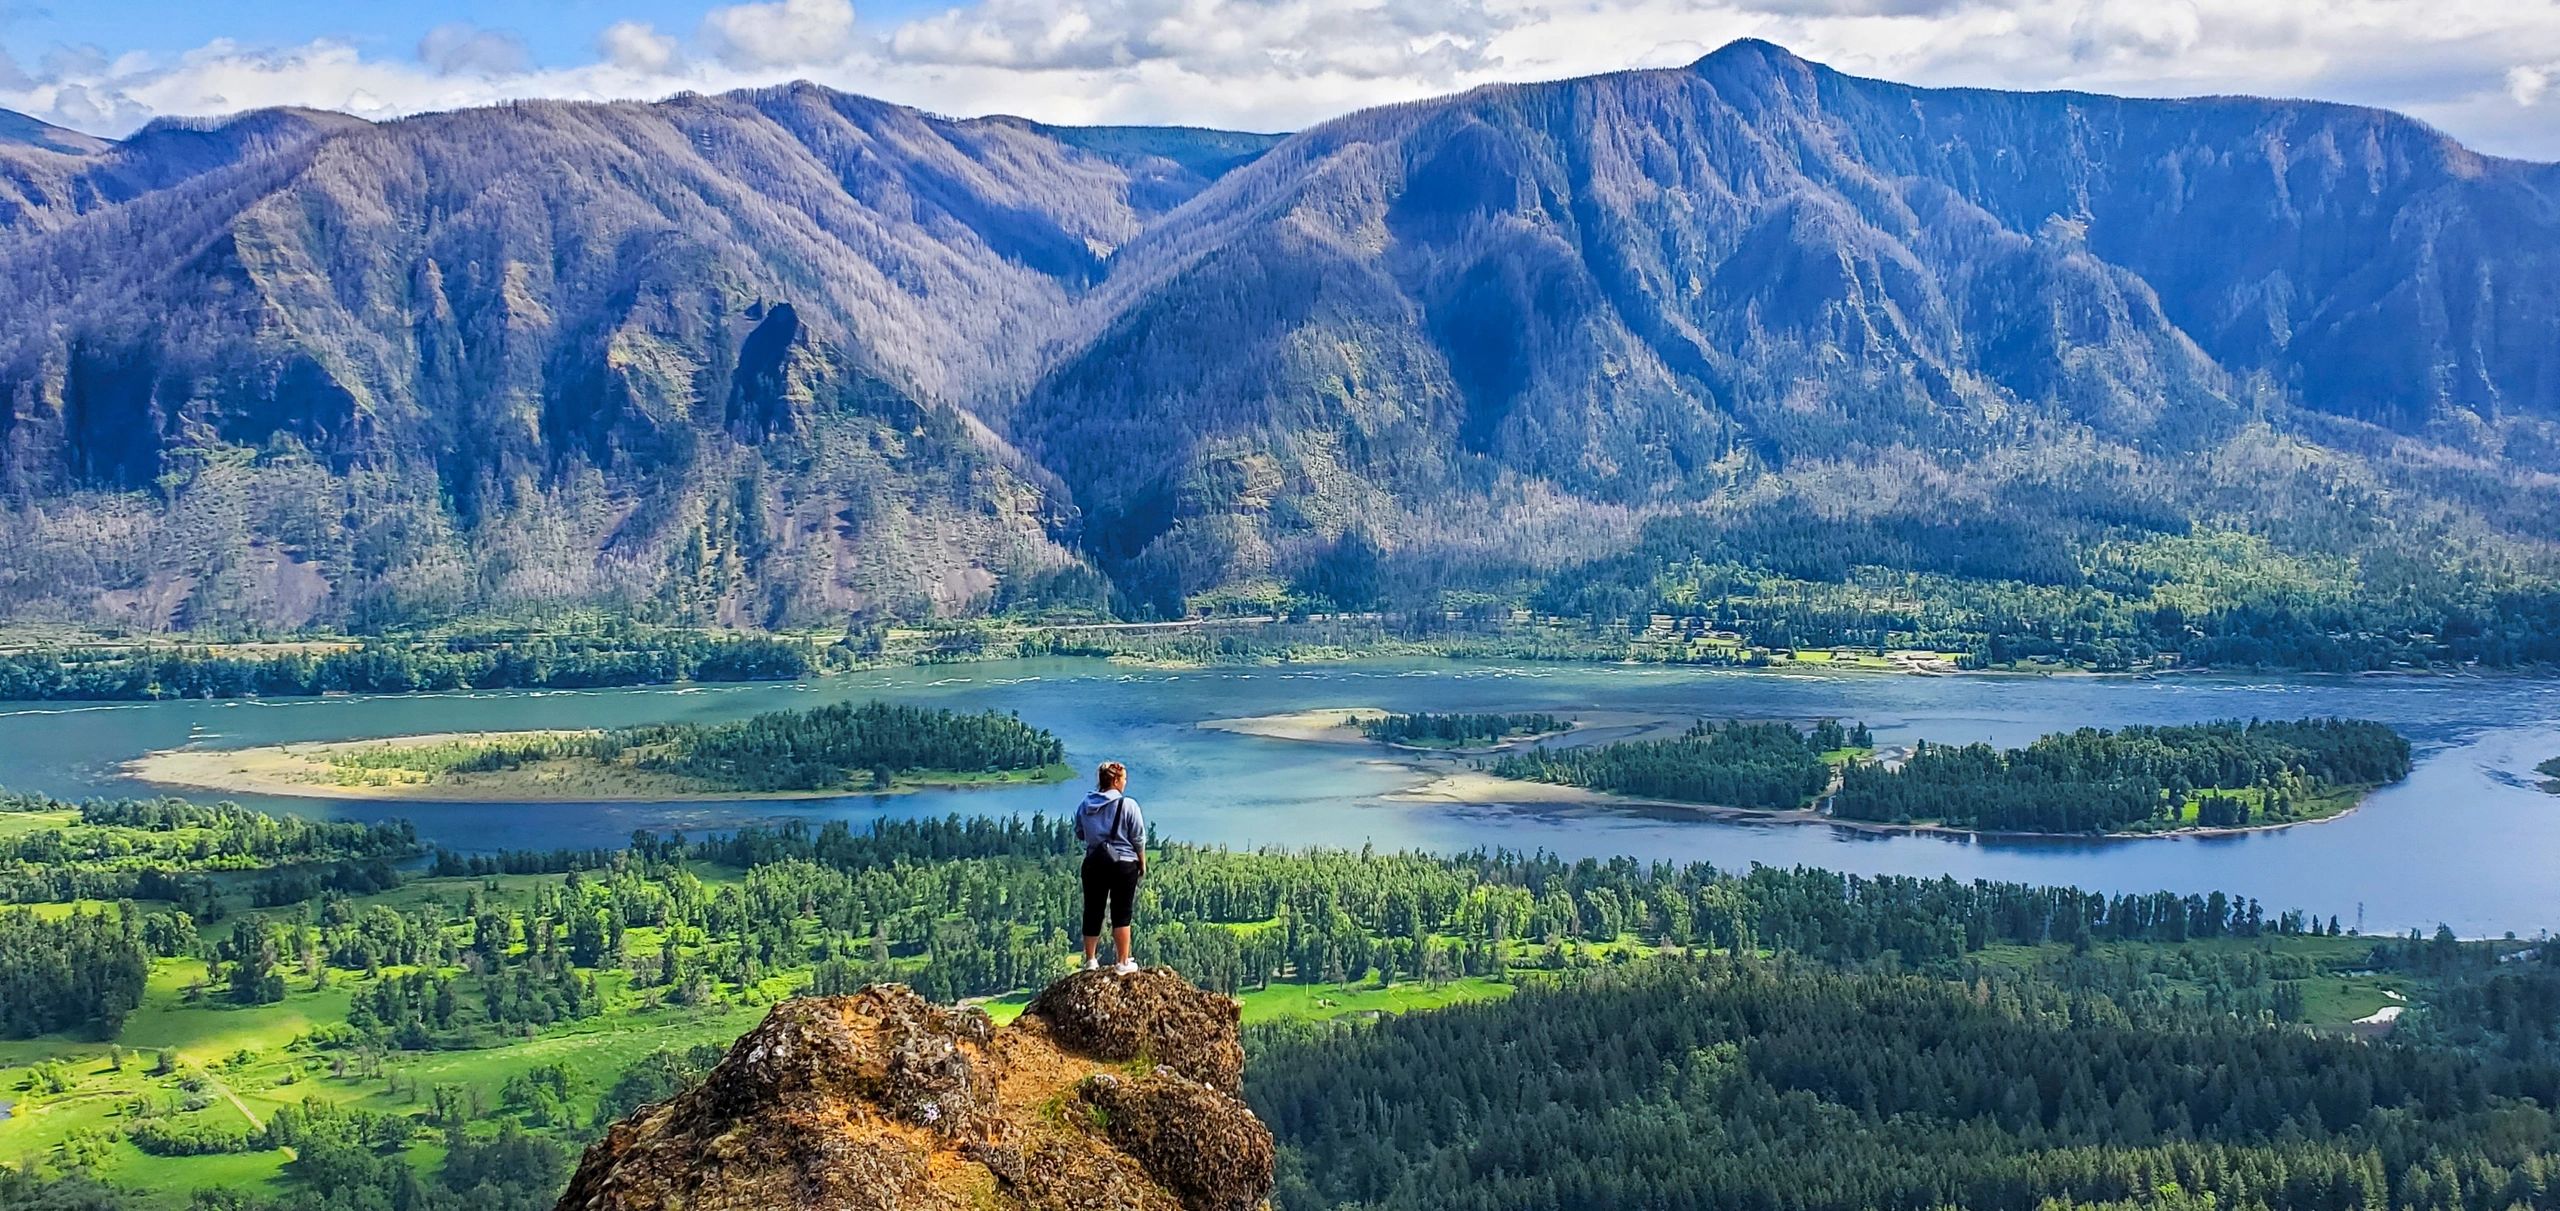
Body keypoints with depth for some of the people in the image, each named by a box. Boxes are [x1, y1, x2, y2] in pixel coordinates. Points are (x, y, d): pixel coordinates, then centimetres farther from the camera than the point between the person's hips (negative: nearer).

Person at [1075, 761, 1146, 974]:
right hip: (1124, 864, -4)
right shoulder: (1128, 805, -10)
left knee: (1093, 911, 12)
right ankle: (1123, 963, 4)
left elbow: (1079, 835, 15)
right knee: (1121, 914, 2)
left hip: (1094, 863, 4)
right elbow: (1138, 839, -7)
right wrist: (1142, 863, 7)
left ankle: (1090, 960, 20)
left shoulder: (1085, 805, 4)